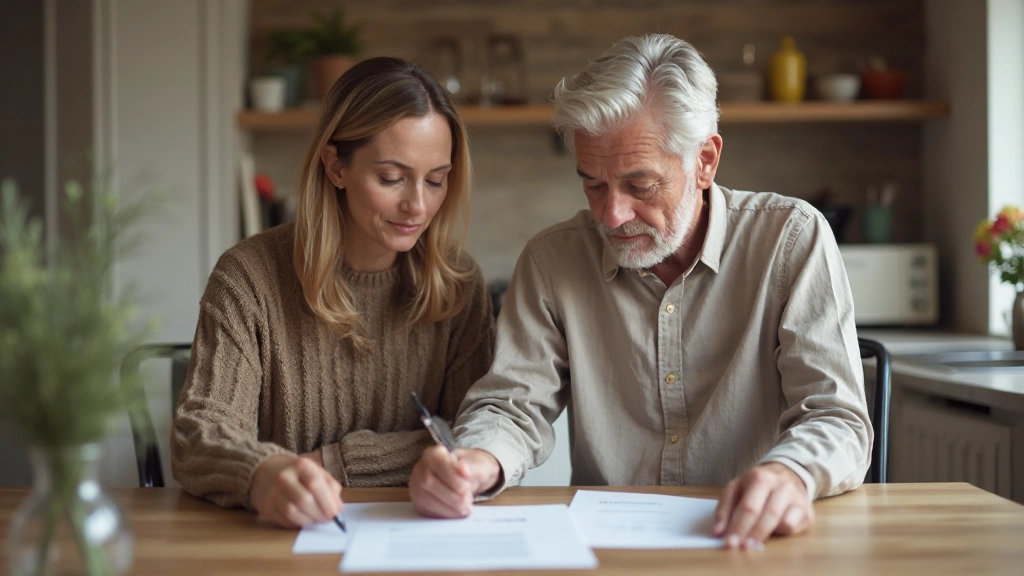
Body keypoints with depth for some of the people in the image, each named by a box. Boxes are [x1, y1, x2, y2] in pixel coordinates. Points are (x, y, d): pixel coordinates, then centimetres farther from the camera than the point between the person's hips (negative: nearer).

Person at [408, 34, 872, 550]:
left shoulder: (792, 239, -5)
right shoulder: (552, 261, 3)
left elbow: (837, 420, -11)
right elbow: (515, 406, 1)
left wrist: (789, 475, -35)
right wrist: (476, 463, -23)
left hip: (752, 547, 0)